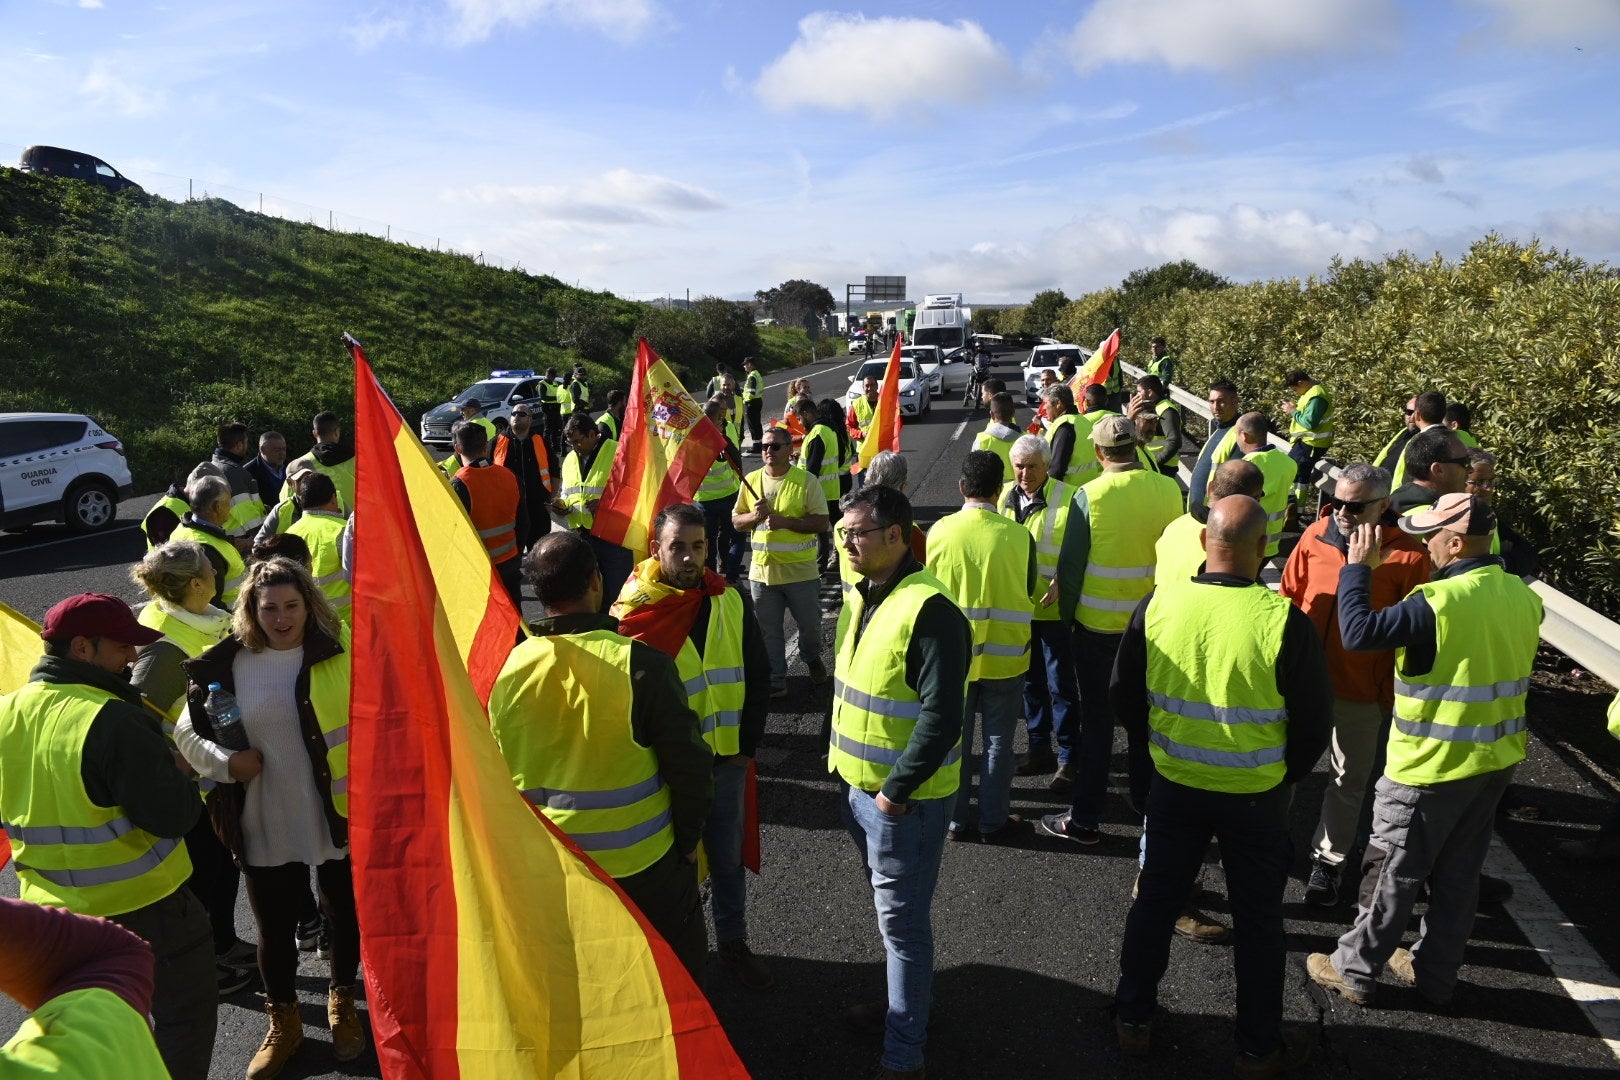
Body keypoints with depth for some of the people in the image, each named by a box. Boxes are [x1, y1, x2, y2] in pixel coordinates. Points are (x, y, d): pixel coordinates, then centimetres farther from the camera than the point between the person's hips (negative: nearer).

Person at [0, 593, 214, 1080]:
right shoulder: (114, 720, -27)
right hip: (145, 908, -8)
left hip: (50, 909, 8)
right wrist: (174, 770, -9)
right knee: (186, 1012, 12)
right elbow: (174, 815, -26)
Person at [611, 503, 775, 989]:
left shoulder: (730, 602, -3)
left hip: (726, 759, 3)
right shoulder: (632, 610, -13)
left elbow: (757, 676, 5)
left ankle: (733, 942, 39)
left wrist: (748, 743, 0)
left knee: (728, 856, 18)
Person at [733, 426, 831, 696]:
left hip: (800, 570, -2)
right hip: (762, 570, 3)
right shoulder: (751, 481, 3)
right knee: (769, 631, 11)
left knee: (810, 624, 14)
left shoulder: (806, 481, -8)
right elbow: (736, 522, 7)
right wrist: (755, 516, -15)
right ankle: (776, 680, 25)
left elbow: (823, 523, -12)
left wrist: (785, 521, -22)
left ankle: (812, 659, 43)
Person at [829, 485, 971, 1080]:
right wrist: (840, 747, 14)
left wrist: (896, 791, -20)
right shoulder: (861, 597, 5)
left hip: (904, 798, -8)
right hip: (859, 785, 9)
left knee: (901, 921, 4)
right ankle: (902, 1004, 44)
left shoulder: (929, 611, -24)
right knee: (890, 910, 24)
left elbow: (941, 717, -25)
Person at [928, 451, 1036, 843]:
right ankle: (993, 821, 24)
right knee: (998, 742, 13)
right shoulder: (1018, 536, -17)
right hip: (1005, 656, -1)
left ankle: (955, 820, 25)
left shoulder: (940, 531, -13)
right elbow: (1028, 592, -2)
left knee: (955, 737, 15)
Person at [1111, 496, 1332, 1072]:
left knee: (1155, 901, 19)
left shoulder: (1158, 604, -14)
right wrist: (1284, 777, 7)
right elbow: (1312, 725, -12)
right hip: (1257, 797, -2)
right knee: (1258, 920, 17)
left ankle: (1133, 1019, 35)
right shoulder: (1285, 622, -21)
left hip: (1173, 785, 2)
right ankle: (1259, 1047, 34)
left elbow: (1123, 695, -2)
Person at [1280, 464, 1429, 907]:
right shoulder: (1315, 535, -6)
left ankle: (1328, 862, 31)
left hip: (1362, 692, -2)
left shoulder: (1408, 557, -14)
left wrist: (1396, 694, -4)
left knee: (1348, 781, 12)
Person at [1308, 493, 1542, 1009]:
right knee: (1459, 874, 18)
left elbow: (1359, 631, -24)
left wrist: (1357, 568, -13)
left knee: (1392, 872, 7)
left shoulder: (1439, 602, -25)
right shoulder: (1524, 597, 1)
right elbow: (1506, 669, 13)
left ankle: (1354, 971, 19)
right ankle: (1435, 973, 32)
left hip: (1431, 767, -7)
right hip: (1497, 760, 7)